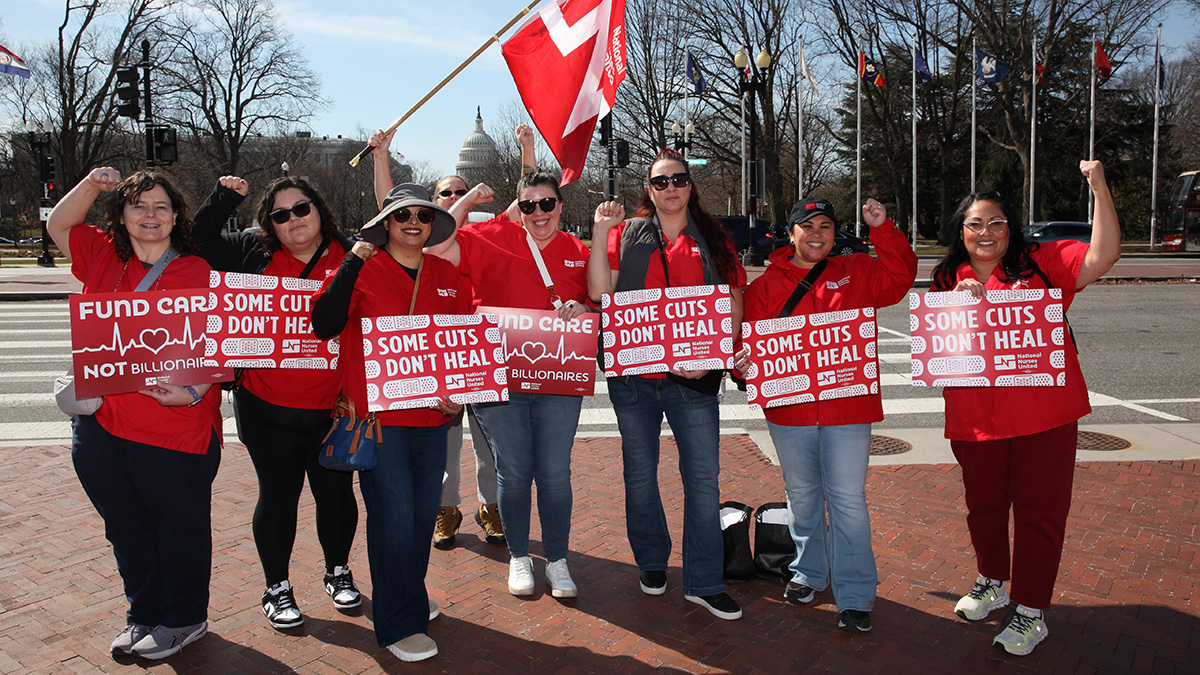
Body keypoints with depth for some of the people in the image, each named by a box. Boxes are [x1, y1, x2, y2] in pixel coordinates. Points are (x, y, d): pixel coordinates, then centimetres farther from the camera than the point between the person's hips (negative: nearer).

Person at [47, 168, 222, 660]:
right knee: (126, 527, 18)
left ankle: (185, 619, 27)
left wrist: (194, 392, -26)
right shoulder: (103, 256, 8)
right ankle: (144, 613, 37)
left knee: (180, 526, 9)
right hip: (100, 426, 6)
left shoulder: (200, 273, -8)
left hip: (176, 428, -5)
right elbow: (58, 224, 20)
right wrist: (91, 184, 2)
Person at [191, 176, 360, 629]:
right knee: (278, 495, 11)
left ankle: (338, 571, 36)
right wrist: (224, 198, 0)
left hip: (332, 409, 0)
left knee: (336, 493, 11)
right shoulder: (254, 254, 3)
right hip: (267, 409, 1)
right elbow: (197, 242, 10)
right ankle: (277, 587, 30)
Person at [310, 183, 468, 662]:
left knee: (423, 514, 13)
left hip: (432, 416, 5)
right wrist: (352, 265, -17)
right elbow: (324, 325, -15)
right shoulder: (364, 270, -2)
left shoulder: (447, 277, 10)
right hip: (377, 415, -5)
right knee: (394, 517, -3)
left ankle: (409, 597, 35)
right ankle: (400, 624, 12)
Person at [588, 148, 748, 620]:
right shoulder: (627, 235, 7)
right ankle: (651, 563, 31)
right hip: (633, 374, 1)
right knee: (640, 473, 11)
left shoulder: (714, 241, 8)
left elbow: (734, 306, 5)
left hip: (693, 376, 0)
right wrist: (600, 232, -8)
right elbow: (599, 292, -4)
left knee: (703, 476, -2)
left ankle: (704, 582, 11)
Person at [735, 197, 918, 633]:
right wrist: (744, 364, -18)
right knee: (802, 495, 15)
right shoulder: (766, 285, 6)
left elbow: (899, 278, 0)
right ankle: (808, 573, 35)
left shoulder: (857, 272, 9)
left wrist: (882, 230, -8)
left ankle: (855, 595, 11)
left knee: (848, 499, 0)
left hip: (848, 406, -1)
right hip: (789, 408, 1)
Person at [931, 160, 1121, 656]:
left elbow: (1103, 256, -13)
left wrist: (1099, 187, -17)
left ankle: (1030, 610, 18)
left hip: (1044, 414, -3)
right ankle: (992, 583, 40)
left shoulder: (1041, 263, 0)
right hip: (975, 418, 3)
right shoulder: (948, 281, 7)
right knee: (983, 505, 17)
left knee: (1039, 510, 3)